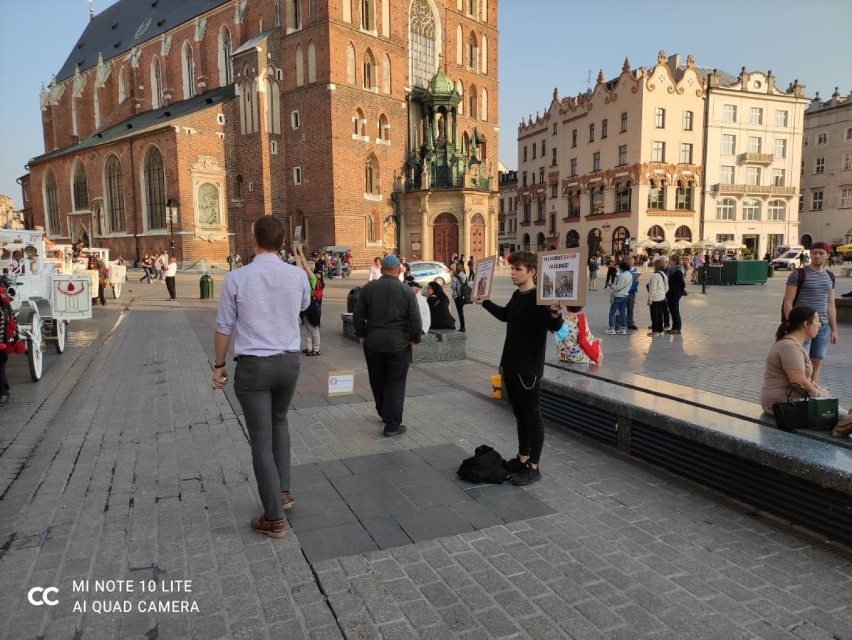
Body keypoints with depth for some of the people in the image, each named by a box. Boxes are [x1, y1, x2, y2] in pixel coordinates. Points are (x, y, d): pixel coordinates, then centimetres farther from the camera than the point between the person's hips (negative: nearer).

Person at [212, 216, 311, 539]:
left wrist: (219, 364, 9)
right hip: (289, 362, 4)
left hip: (252, 366, -3)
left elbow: (223, 327, -5)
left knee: (261, 440, 6)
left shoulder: (236, 278, -12)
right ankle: (283, 491, 29)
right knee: (279, 421, 29)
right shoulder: (298, 275, -4)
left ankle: (274, 518, 16)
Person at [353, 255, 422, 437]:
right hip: (399, 344, -3)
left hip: (373, 342, 3)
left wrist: (361, 335, 11)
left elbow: (357, 315, 1)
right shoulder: (406, 290, -7)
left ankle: (384, 413, 36)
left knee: (377, 381, 19)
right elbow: (415, 319, -10)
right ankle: (392, 424, 3)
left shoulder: (368, 288, 0)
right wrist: (414, 339, 1)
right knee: (395, 384, 3)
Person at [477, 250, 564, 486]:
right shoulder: (517, 295, 8)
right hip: (511, 365, 8)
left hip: (529, 368, -8)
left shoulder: (540, 298, -17)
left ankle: (534, 467, 12)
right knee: (519, 414, 18)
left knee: (532, 416, 2)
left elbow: (555, 327, -29)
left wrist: (555, 314, -50)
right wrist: (484, 302, 32)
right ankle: (522, 458, 31)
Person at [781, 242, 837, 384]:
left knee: (816, 364, 8)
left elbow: (830, 305, 17)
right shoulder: (798, 274, -5)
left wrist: (834, 330, 13)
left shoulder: (830, 277, 13)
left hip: (823, 327, 5)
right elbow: (788, 303, -8)